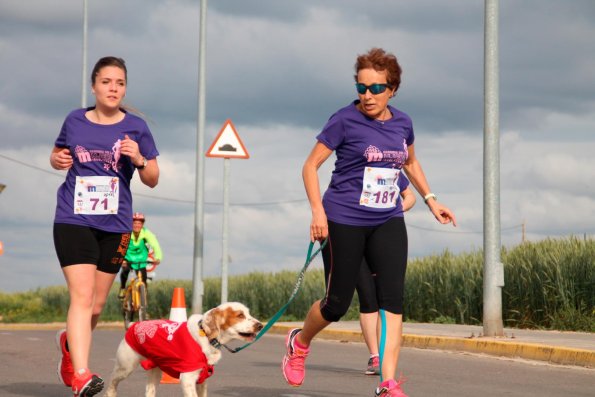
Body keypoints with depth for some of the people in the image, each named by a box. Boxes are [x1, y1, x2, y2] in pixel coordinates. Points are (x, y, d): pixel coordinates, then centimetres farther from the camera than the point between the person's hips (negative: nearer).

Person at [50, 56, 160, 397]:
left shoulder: (135, 127, 2)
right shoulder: (75, 121, 3)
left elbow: (152, 180, 5)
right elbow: (57, 155, 20)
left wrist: (139, 158, -16)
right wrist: (58, 160, -4)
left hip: (115, 225, 2)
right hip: (74, 220, -2)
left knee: (96, 305, 11)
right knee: (82, 296, -16)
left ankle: (70, 342, 42)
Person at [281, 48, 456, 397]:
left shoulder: (402, 123, 6)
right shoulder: (345, 120, -8)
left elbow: (411, 162, 26)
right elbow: (311, 165, -5)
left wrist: (431, 199, 19)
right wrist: (318, 210, -16)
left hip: (388, 223, 4)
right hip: (344, 222, -4)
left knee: (393, 298, -11)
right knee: (337, 304, 3)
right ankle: (299, 342, 34)